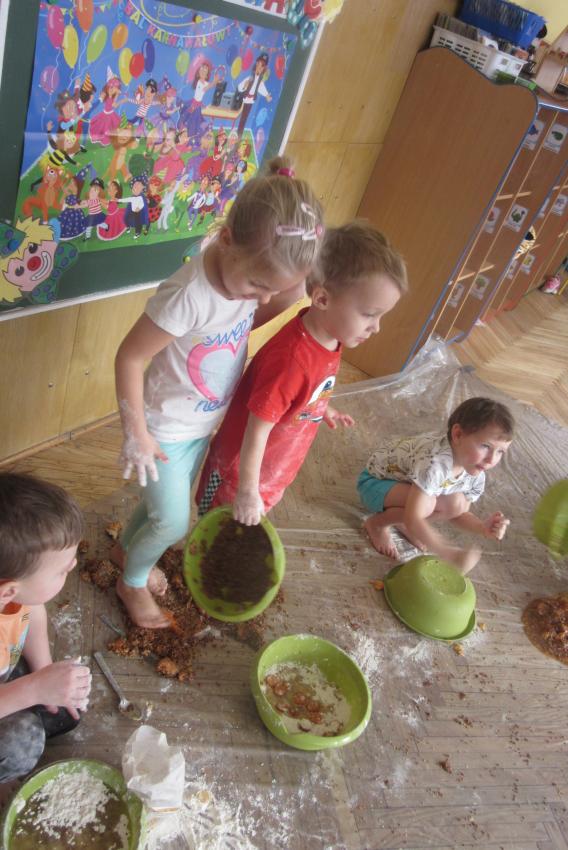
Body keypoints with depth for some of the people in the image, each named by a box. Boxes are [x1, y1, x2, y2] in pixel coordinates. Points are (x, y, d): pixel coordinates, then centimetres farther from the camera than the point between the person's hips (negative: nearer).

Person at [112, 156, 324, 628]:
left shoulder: (254, 272, -14)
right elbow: (130, 358, -25)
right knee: (173, 522, 7)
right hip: (166, 429, -6)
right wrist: (136, 434, -18)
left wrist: (286, 300, -14)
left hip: (206, 423, 7)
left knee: (168, 504, 24)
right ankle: (132, 583, 38)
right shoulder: (189, 295, -35)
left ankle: (126, 549, 54)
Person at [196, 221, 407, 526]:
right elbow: (257, 429, -29)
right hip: (242, 469, -7)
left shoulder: (330, 337, -10)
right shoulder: (292, 357, -36)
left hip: (275, 469, 8)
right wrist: (247, 491, -21)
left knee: (242, 534, 29)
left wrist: (323, 410, 23)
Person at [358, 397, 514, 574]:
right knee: (425, 503, -32)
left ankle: (400, 519, 8)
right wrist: (449, 553, -42)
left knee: (456, 503, -12)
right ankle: (377, 523, -5)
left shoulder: (475, 475, -15)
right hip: (376, 480, -7)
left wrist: (483, 528, -20)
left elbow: (459, 513, 0)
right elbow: (413, 519, -41)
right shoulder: (435, 463, -42)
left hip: (405, 482, 7)